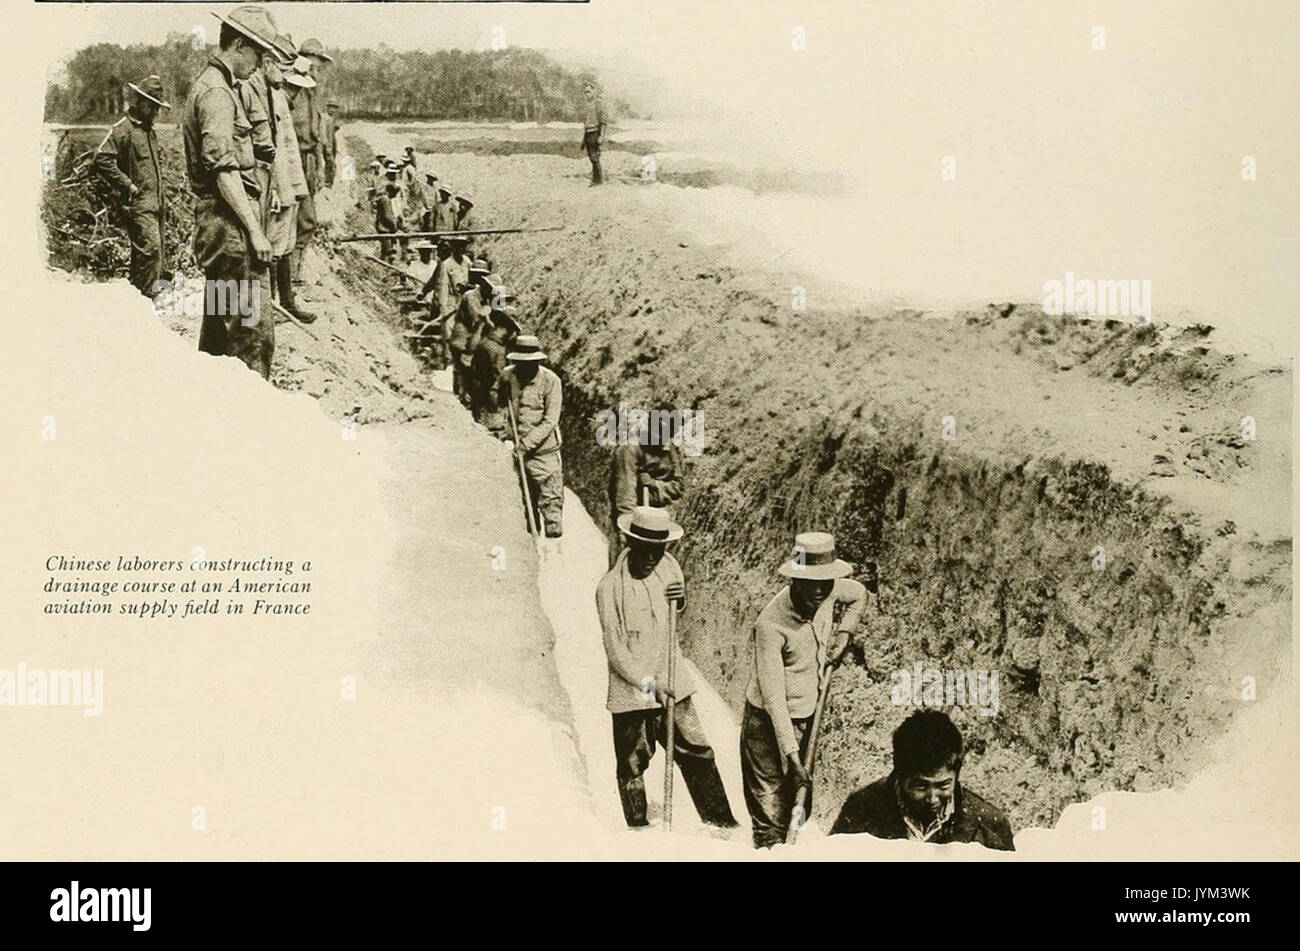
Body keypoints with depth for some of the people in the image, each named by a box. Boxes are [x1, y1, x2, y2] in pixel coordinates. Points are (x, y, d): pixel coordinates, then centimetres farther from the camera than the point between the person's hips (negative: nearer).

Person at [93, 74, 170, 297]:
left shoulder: (149, 130, 19)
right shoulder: (122, 129, -9)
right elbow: (102, 159, -19)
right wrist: (127, 185, -17)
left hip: (155, 203, 9)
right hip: (138, 204, -9)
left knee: (156, 249, 9)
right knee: (150, 247, -19)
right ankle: (144, 295, -16)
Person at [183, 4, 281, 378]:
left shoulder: (206, 83, 18)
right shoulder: (217, 93, -15)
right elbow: (224, 170, -21)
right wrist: (255, 230, -21)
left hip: (213, 222, 11)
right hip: (230, 224, -11)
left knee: (219, 322, 17)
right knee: (253, 329, -12)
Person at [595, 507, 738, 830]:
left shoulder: (668, 566, 1)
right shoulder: (610, 588, -15)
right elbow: (615, 651, -14)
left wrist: (680, 599, -2)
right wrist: (648, 684, -20)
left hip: (671, 684, 5)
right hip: (631, 691, -4)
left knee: (698, 754, 7)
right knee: (632, 765, 6)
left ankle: (722, 824, 17)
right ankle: (639, 829, 21)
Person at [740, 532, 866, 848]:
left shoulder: (831, 592, -10)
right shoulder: (771, 625, -29)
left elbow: (859, 595, 18)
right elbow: (774, 697, -29)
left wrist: (844, 632, 2)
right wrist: (793, 757, -31)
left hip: (808, 715, 7)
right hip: (769, 722, -7)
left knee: (798, 806, 18)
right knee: (769, 813, -3)